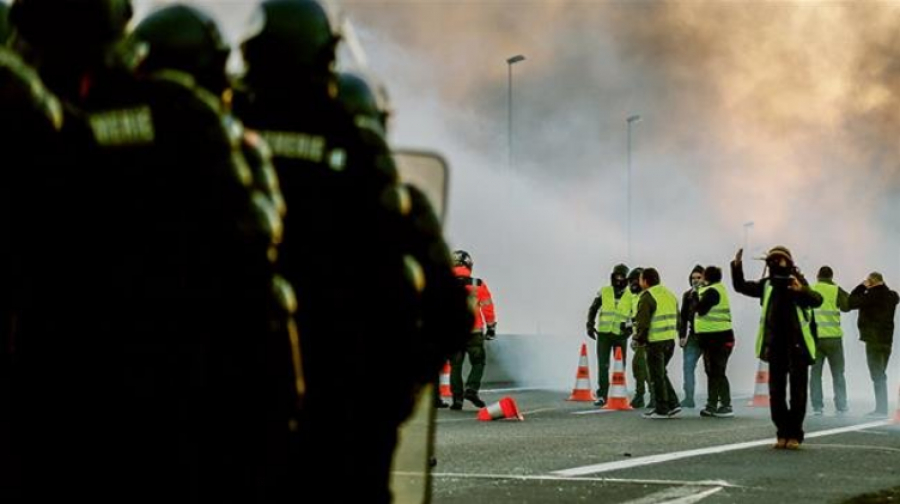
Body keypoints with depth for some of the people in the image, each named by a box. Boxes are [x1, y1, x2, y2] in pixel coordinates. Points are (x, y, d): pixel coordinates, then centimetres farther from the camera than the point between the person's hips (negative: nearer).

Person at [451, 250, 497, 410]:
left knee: (455, 366, 10)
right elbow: (488, 308, 0)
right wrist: (491, 327, 11)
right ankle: (471, 389, -6)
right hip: (474, 332, -1)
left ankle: (457, 399, 9)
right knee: (478, 362, 13)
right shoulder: (478, 285, -4)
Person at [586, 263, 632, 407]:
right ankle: (601, 396, 0)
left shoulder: (631, 296, 1)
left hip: (620, 335, 0)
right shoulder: (604, 292, 4)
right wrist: (590, 325, 1)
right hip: (603, 333, 0)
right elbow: (593, 309, 10)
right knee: (602, 366, -3)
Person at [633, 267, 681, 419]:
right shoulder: (670, 294, 15)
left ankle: (661, 410, 3)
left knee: (657, 376, 0)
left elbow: (643, 321, -15)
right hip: (670, 340, 8)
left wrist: (640, 339, -2)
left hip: (655, 342, -8)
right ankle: (673, 404, 13)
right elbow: (677, 319, 19)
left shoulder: (647, 297, -12)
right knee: (662, 373, 19)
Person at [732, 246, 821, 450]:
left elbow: (817, 300, -20)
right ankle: (783, 433, 16)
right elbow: (741, 286, 10)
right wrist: (737, 266, -7)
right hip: (775, 347, 5)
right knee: (776, 392, 8)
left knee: (797, 392, 0)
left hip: (797, 346, -5)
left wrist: (801, 291, -40)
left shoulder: (798, 283, -6)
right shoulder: (767, 285, 7)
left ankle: (795, 434, 5)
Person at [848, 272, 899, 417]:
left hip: (874, 339, -8)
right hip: (887, 339, 8)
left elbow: (852, 302, -13)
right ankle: (882, 408, 16)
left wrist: (862, 286, -2)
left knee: (877, 374, -5)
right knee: (880, 374, 15)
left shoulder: (873, 295, -14)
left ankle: (881, 408, -8)